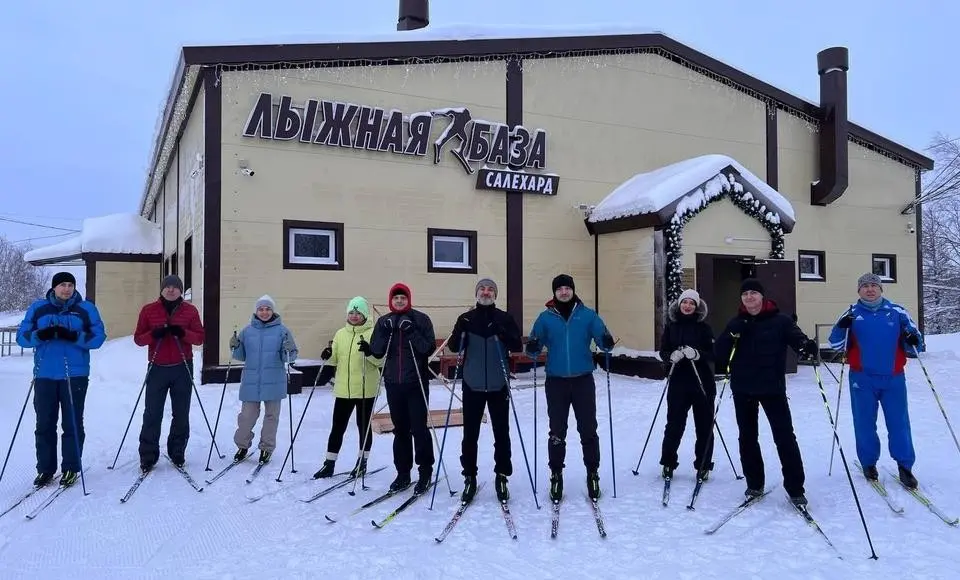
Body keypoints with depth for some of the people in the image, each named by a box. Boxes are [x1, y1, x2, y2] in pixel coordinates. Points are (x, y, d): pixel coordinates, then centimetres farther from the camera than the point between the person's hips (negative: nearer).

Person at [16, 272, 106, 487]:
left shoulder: (86, 309, 4)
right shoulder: (38, 308, 8)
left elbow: (98, 337, -2)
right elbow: (22, 336, 5)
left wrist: (73, 336, -19)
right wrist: (40, 335, -16)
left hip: (75, 375, -2)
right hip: (45, 375, 2)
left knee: (73, 424, 2)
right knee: (44, 424, 5)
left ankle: (71, 468, 12)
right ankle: (45, 469, 16)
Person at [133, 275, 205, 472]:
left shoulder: (190, 310, 5)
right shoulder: (148, 310, 5)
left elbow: (200, 338, 2)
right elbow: (138, 338, 4)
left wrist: (183, 333, -17)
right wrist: (153, 334, -17)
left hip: (182, 369, 1)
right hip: (157, 368, 0)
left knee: (181, 414, 6)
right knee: (152, 414, 0)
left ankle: (177, 453, 17)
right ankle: (148, 456, 8)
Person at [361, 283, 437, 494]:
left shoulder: (421, 319, -2)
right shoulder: (384, 322, 8)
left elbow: (429, 348, -10)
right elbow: (377, 351, 5)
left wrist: (413, 333, -20)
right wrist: (368, 348, -14)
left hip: (416, 382, -3)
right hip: (393, 383, 4)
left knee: (419, 427, -3)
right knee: (400, 429, 10)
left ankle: (425, 472, 10)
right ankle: (403, 473, 18)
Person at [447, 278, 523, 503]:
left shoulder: (505, 319, 4)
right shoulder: (466, 319, 5)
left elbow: (518, 346, -4)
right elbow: (454, 347, -2)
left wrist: (502, 333, -22)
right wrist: (460, 331, -22)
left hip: (498, 385, 0)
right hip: (472, 384, 0)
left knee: (501, 432, 6)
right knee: (470, 433, 5)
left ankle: (501, 476, 18)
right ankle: (469, 477, 15)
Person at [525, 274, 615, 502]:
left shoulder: (588, 315, 3)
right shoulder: (545, 317, 3)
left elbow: (603, 341, 0)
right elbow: (534, 348, 2)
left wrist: (607, 342, -23)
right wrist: (532, 348, -22)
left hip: (583, 380, 0)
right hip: (556, 380, 0)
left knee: (588, 430, 6)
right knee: (557, 431, 7)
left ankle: (593, 473, 19)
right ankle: (556, 475, 17)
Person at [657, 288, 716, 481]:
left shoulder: (703, 327, 0)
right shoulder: (671, 326, 4)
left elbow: (713, 354, -4)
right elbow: (663, 351, 4)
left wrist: (697, 354, -23)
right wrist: (672, 356, -18)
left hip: (703, 382, 0)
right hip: (678, 382, 1)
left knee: (704, 425, 7)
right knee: (674, 424, 2)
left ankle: (703, 465, 20)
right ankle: (668, 463, 17)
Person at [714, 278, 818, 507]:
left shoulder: (780, 320, -3)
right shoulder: (736, 322, 5)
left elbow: (797, 338, -12)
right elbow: (719, 352, 0)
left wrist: (807, 346, -35)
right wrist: (733, 335, -17)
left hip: (772, 388, -3)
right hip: (743, 389, 3)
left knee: (785, 436, -4)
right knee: (748, 437, 11)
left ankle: (795, 488, 5)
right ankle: (754, 484, 23)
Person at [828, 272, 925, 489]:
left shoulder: (897, 312, 4)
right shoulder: (852, 314, 3)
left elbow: (914, 345, 8)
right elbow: (835, 344, 1)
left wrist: (913, 341, -16)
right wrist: (841, 328, -18)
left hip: (893, 378, 0)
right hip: (863, 379, 0)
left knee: (899, 423, 3)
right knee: (865, 424, 7)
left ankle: (905, 466, 16)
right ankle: (868, 463, 22)